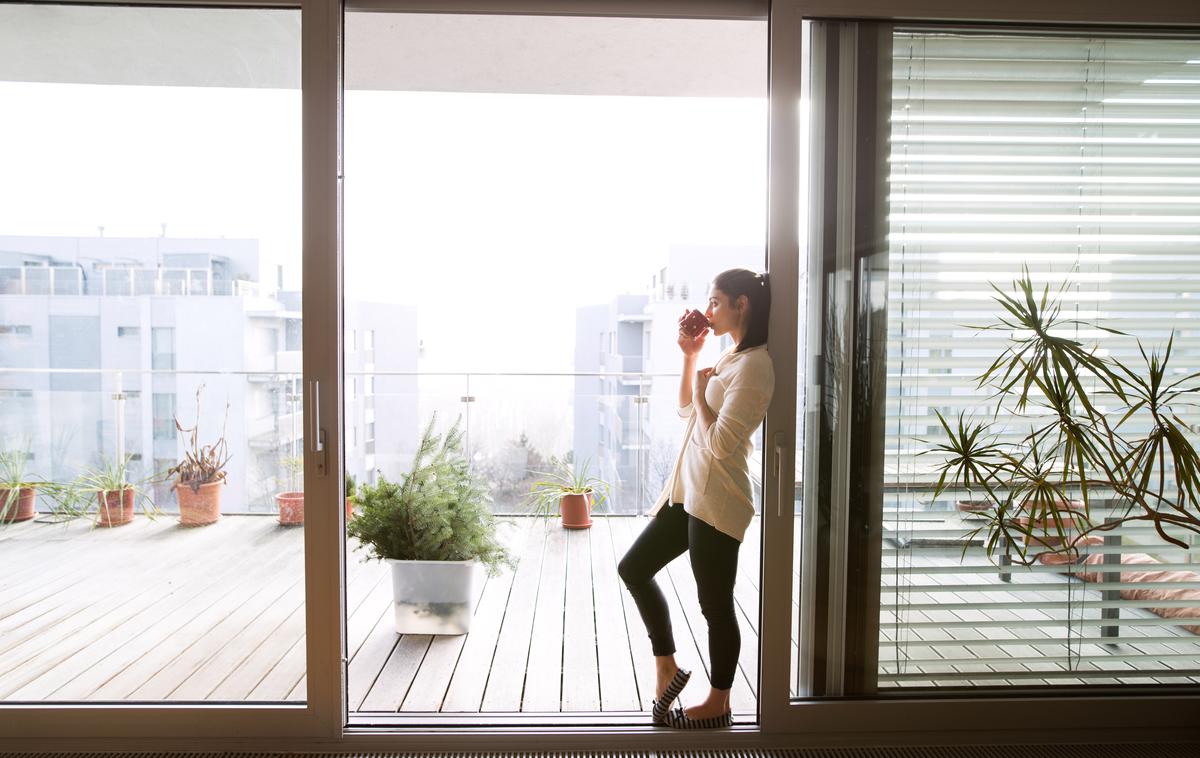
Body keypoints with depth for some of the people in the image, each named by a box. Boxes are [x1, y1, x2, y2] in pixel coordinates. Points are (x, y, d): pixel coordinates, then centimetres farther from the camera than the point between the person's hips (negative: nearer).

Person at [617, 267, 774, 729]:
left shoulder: (753, 365, -17)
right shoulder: (729, 358, 13)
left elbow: (720, 442, -23)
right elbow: (686, 411, 23)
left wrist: (702, 390, -8)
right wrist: (690, 356, 14)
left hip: (715, 503, -10)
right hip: (688, 493, 10)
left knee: (715, 606, 5)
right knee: (633, 569, 14)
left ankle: (719, 703, 25)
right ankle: (667, 668, 27)